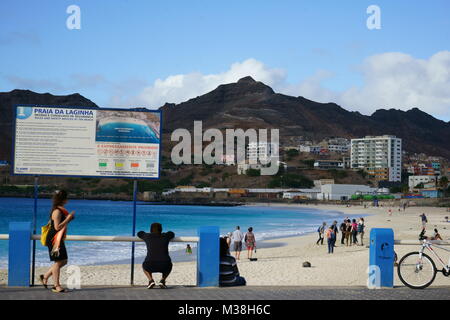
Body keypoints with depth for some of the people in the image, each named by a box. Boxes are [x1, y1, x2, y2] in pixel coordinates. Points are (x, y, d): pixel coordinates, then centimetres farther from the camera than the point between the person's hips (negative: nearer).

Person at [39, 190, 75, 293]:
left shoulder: (61, 210, 13)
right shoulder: (57, 211, -18)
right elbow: (57, 227, -23)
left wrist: (69, 218, 11)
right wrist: (68, 219, -20)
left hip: (59, 239, 10)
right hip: (53, 239, -10)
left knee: (63, 261, 13)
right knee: (58, 261, -5)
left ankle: (45, 277, 24)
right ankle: (56, 285, 3)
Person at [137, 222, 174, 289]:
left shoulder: (148, 236, 11)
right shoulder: (165, 236, 14)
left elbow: (140, 233, 35)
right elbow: (172, 234, 38)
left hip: (151, 266, 0)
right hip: (164, 267, 0)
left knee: (144, 266, 35)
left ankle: (151, 280, 11)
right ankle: (162, 280, 12)